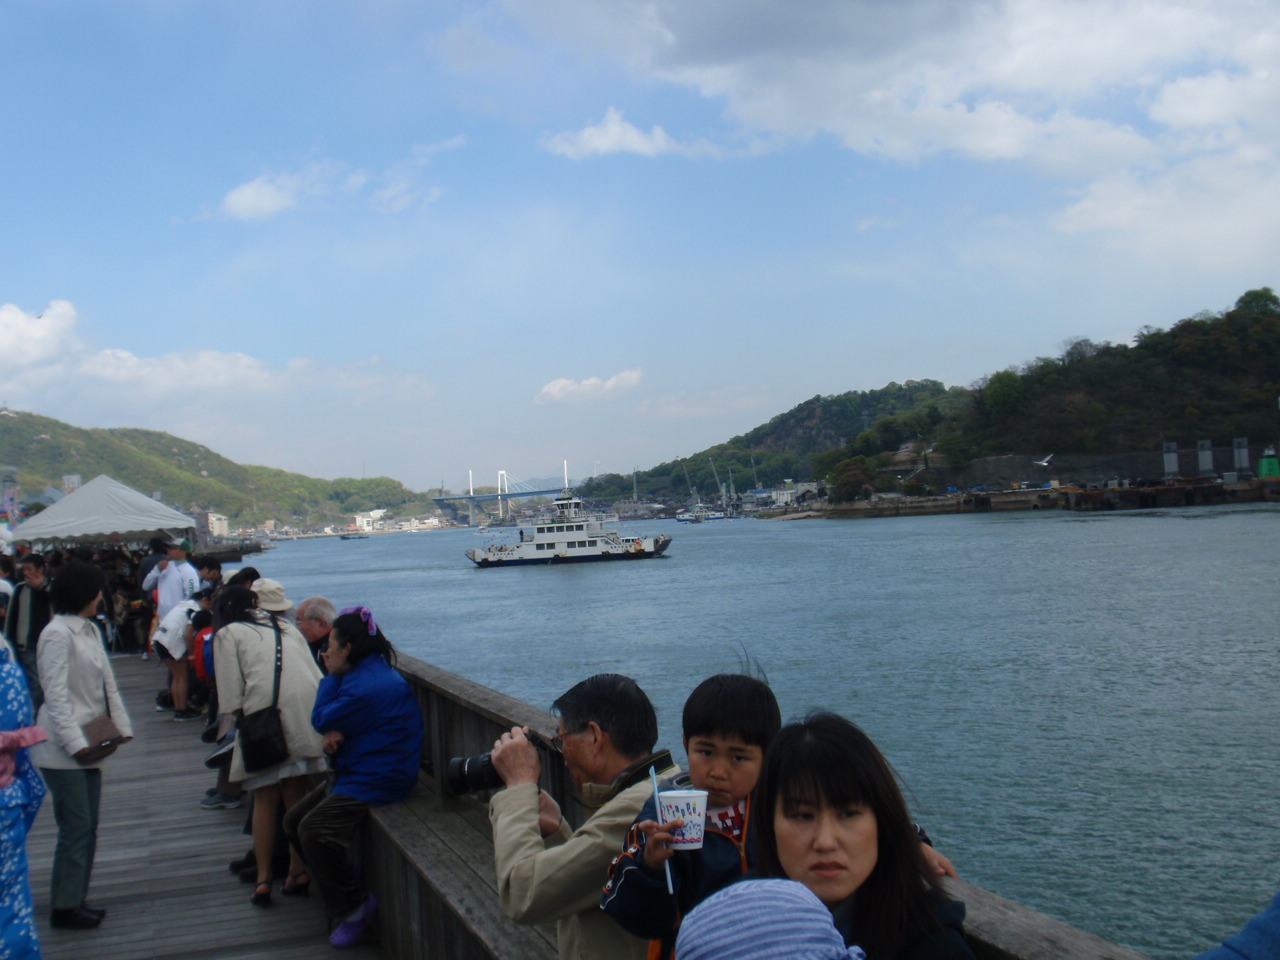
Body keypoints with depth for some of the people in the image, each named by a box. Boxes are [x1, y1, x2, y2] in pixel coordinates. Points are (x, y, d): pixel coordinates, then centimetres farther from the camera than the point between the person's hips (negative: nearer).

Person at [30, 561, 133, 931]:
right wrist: (75, 743, -22)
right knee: (76, 829, -3)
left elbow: (107, 683, 13)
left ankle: (76, 900, 23)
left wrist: (122, 727, 7)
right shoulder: (57, 634, -16)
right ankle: (65, 908, 9)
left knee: (87, 829, 13)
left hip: (88, 746, 8)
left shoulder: (91, 630, 10)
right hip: (63, 751, -8)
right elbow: (56, 696, -20)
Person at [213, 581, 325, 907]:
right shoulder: (287, 627, 24)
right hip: (306, 713, 4)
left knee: (265, 800, 7)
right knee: (297, 797, 12)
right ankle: (297, 871, 15)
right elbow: (315, 676, 17)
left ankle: (263, 877, 9)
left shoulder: (228, 634, 11)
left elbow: (231, 693, 0)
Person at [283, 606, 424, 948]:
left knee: (314, 831, -22)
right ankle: (323, 874, 28)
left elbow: (322, 720, -15)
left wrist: (331, 676, -3)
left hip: (375, 779, -11)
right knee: (294, 821, 11)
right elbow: (333, 721, 12)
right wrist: (334, 733, -13)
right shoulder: (367, 673, 12)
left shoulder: (370, 686, -24)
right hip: (353, 772, 11)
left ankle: (353, 906, -8)